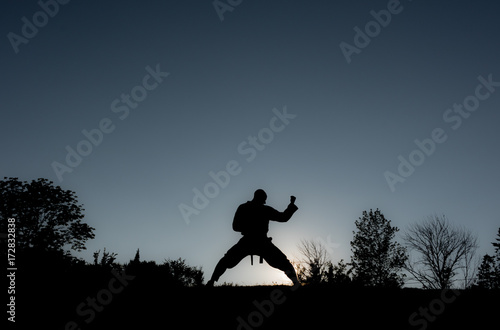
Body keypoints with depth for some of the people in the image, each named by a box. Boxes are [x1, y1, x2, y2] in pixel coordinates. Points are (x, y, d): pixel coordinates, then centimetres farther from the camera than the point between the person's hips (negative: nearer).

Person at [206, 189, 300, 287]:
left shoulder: (242, 208, 6)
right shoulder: (265, 209, -1)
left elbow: (235, 227, 12)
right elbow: (284, 217, 1)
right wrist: (292, 204, 14)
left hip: (246, 242, 2)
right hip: (262, 242, -1)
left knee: (226, 260, 18)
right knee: (284, 263, 8)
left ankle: (212, 281, 7)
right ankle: (296, 283, -8)